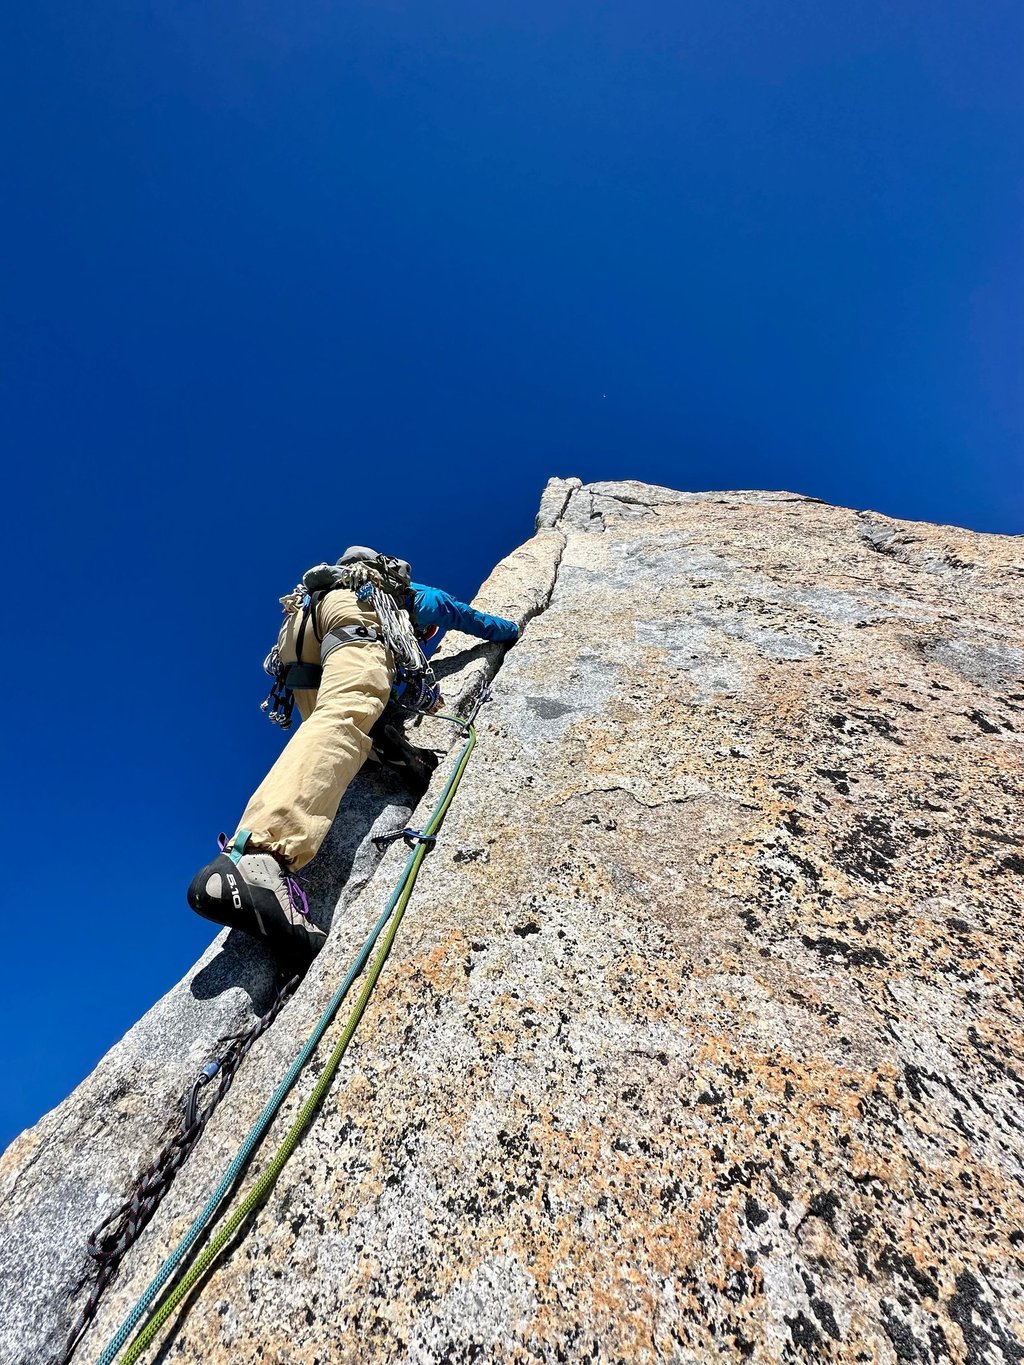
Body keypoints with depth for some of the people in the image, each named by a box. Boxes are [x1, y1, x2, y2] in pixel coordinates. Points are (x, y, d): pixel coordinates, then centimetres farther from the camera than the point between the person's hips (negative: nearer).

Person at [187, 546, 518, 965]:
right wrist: (512, 631, 76)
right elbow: (477, 620, 57)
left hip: (302, 622, 8)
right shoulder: (427, 597, 41)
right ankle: (257, 855, -57)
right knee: (346, 717, -32)